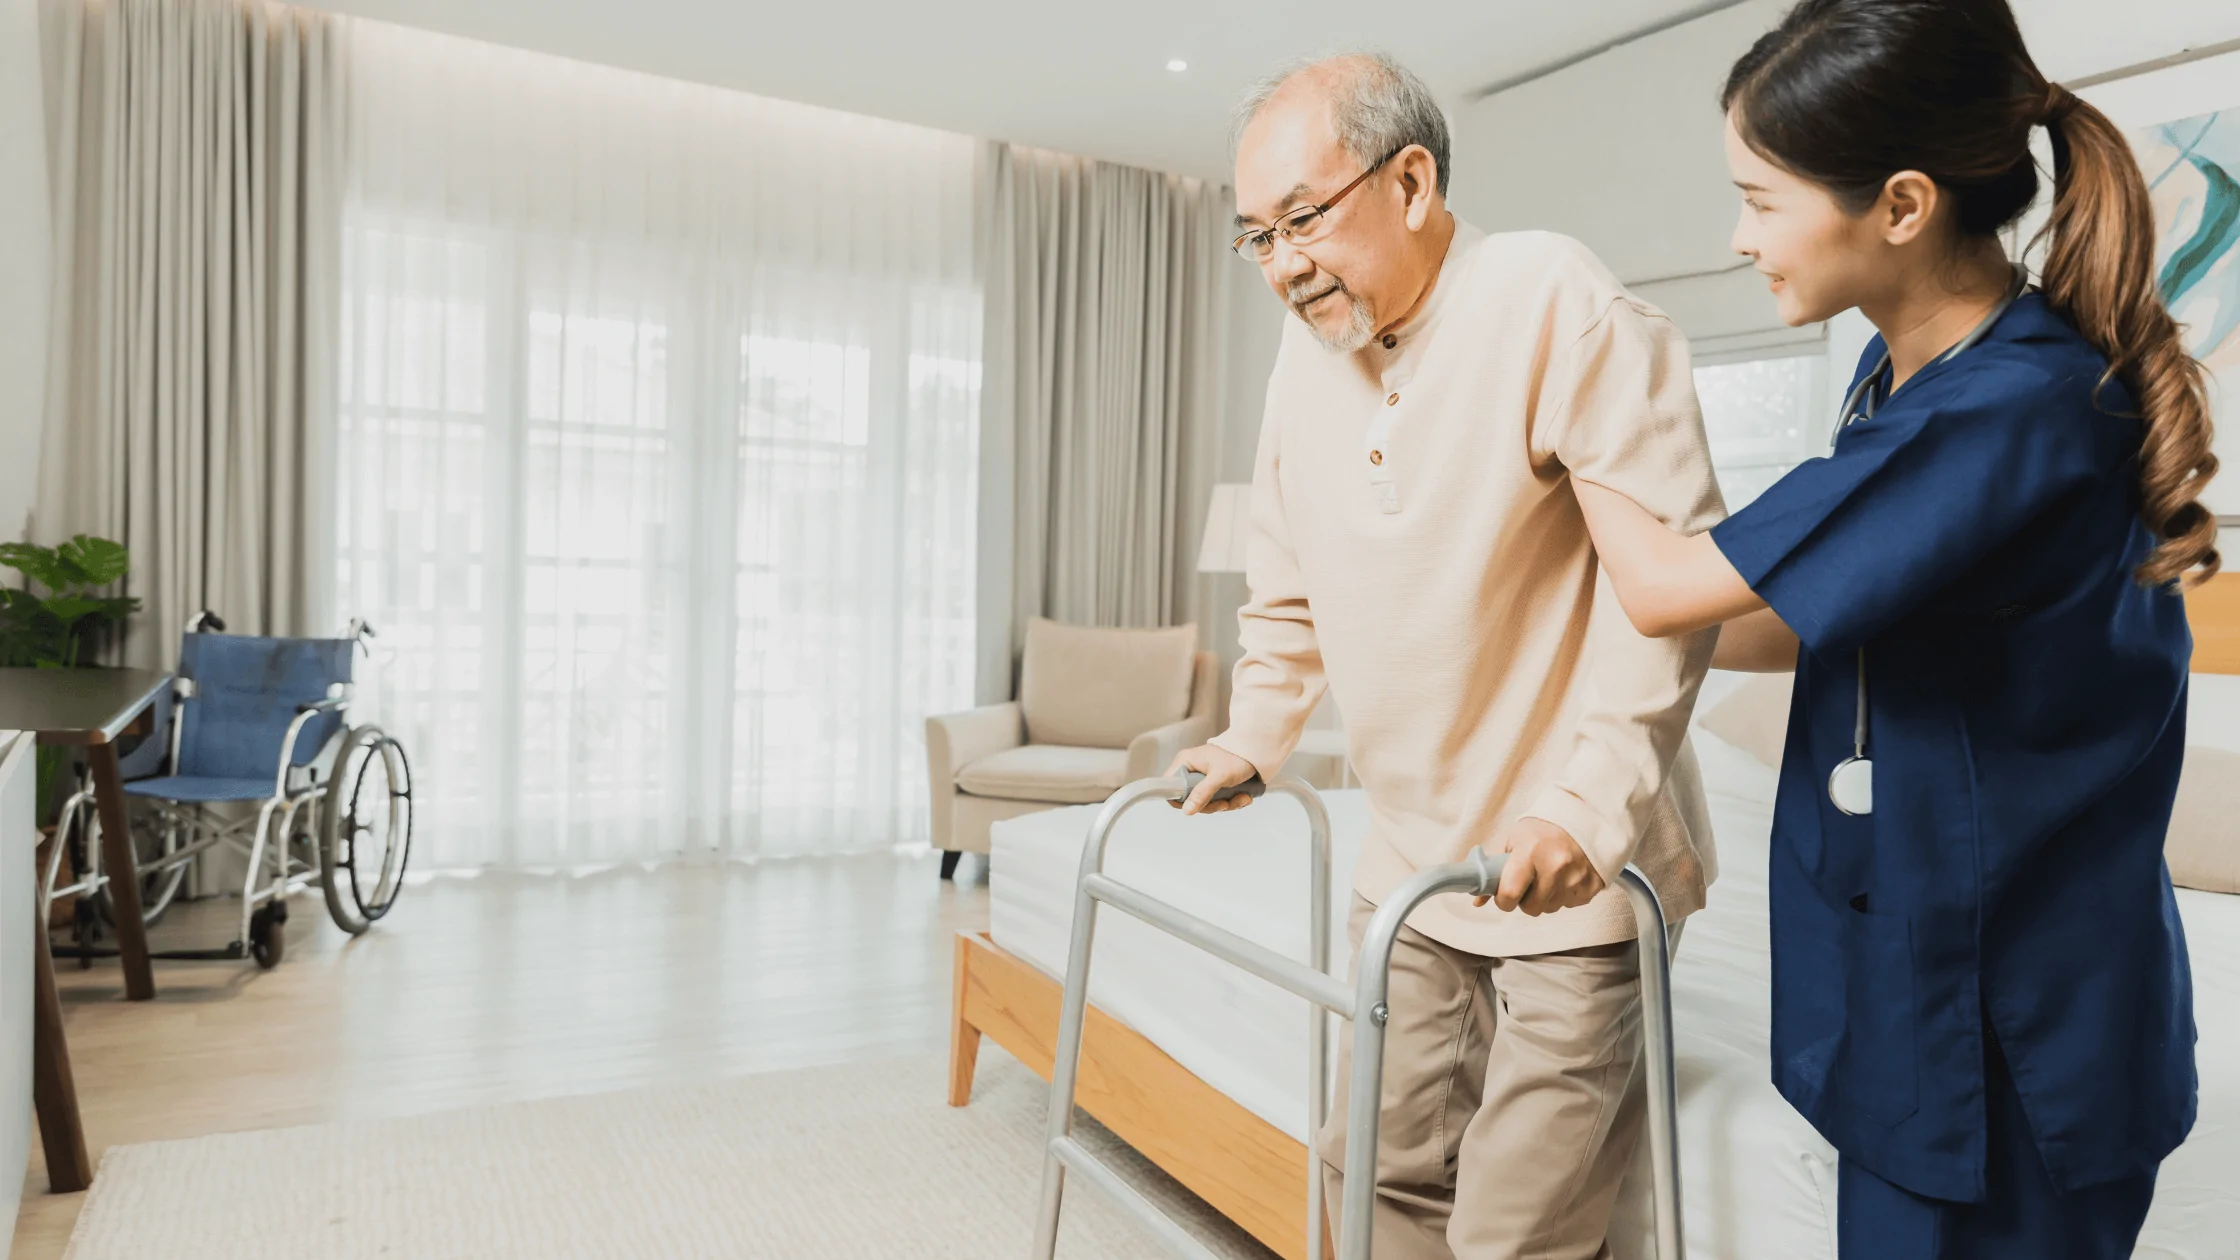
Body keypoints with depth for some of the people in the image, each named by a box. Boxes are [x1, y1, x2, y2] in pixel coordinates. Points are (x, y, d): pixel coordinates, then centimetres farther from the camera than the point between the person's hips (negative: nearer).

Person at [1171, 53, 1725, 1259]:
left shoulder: (1558, 304, -16)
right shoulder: (1307, 350, 6)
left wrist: (1591, 800, -26)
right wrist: (1255, 735, 16)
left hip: (1573, 868, -6)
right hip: (1409, 854, 7)